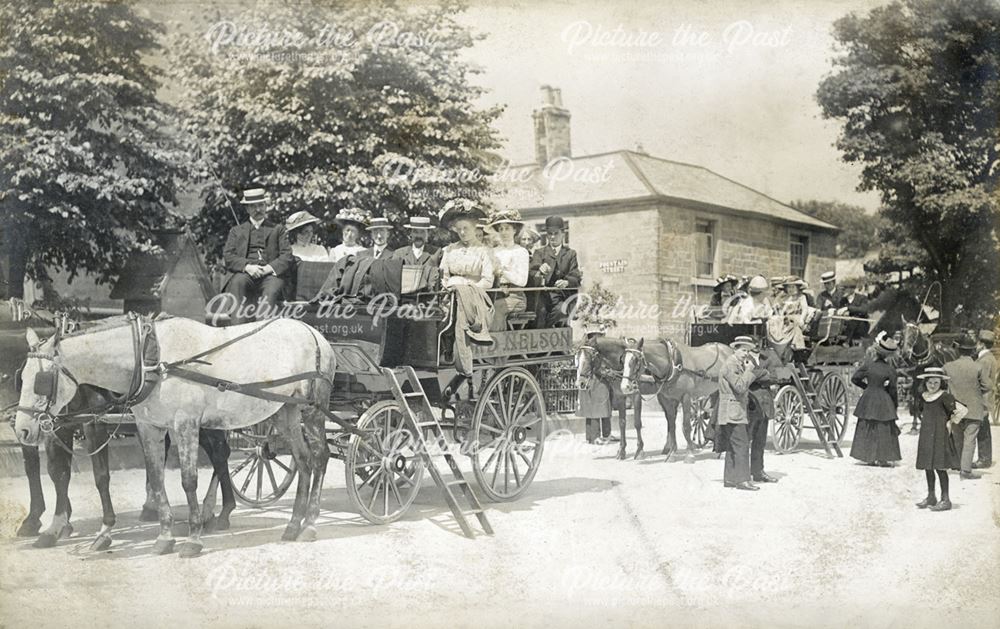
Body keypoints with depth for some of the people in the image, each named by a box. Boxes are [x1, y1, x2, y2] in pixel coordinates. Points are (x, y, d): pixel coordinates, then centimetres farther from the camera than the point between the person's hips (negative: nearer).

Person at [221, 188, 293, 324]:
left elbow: (287, 256, 10)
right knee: (237, 282, -34)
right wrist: (247, 266, -11)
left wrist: (270, 268, -10)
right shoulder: (236, 231, 25)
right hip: (244, 273, 0)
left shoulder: (278, 229, 24)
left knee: (273, 287, -34)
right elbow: (228, 256, 10)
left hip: (270, 274, 0)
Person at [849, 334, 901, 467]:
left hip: (868, 398, 3)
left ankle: (869, 458, 14)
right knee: (883, 430, 6)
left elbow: (855, 379, 0)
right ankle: (882, 459, 6)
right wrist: (895, 404, 9)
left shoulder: (867, 365, -6)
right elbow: (892, 390, -5)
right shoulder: (890, 370, -11)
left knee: (867, 429, 11)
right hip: (883, 401, -3)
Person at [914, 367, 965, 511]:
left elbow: (962, 410, -19)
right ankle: (931, 497, 21)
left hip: (940, 436, -7)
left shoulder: (944, 397, -13)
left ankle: (946, 499, 1)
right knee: (927, 466, 10)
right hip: (926, 435, 7)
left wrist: (951, 424, -11)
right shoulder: (922, 397, 7)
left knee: (940, 467, -6)